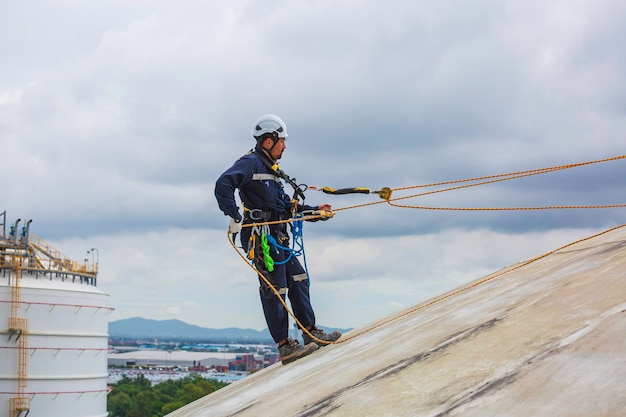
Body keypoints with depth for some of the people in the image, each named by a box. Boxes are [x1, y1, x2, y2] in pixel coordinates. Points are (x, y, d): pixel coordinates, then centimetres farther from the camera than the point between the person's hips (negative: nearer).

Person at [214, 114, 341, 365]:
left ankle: (310, 332, 23)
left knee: (298, 280, 14)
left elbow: (285, 204, 27)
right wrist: (234, 217, -30)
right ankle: (284, 347, -4)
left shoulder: (270, 169, 21)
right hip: (260, 237, -10)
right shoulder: (250, 163, -10)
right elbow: (223, 185, -24)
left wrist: (313, 210, 25)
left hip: (277, 238, 10)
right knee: (274, 289, -7)